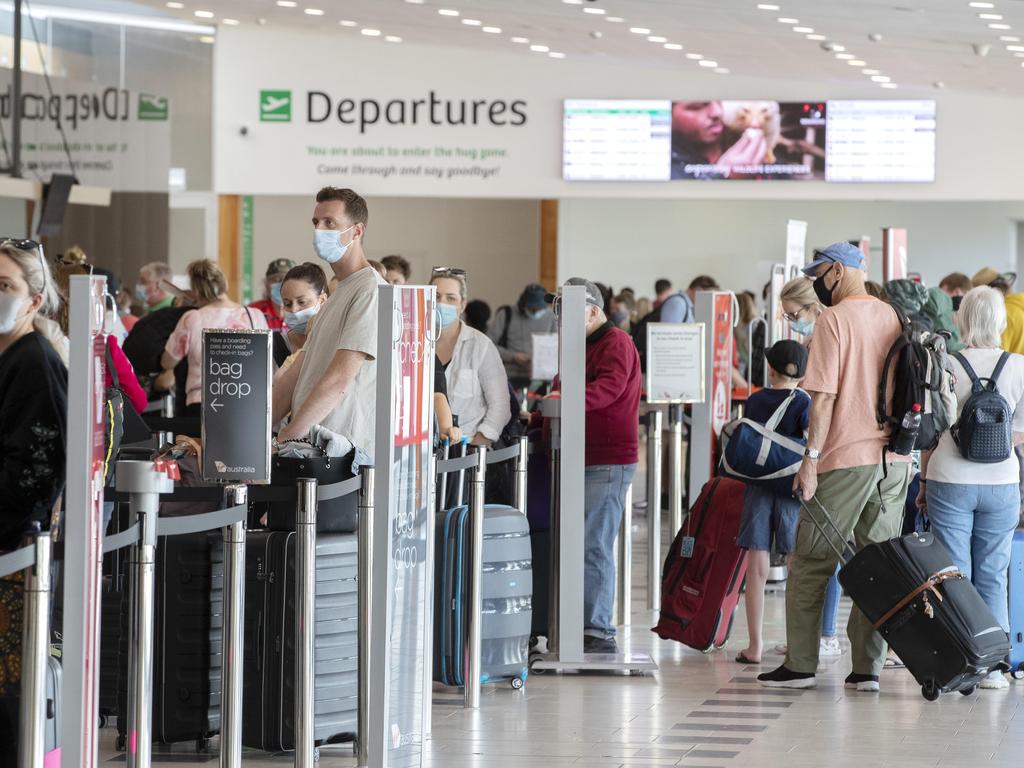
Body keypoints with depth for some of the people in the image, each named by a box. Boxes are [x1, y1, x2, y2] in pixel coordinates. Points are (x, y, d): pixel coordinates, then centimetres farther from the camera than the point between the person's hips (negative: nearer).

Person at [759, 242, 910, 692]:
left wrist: (811, 459, -11)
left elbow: (824, 396, -13)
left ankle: (800, 665, 4)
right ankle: (867, 668, 4)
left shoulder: (834, 319, -8)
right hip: (893, 459, 6)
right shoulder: (893, 318, 12)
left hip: (846, 459, -6)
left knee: (812, 562, 3)